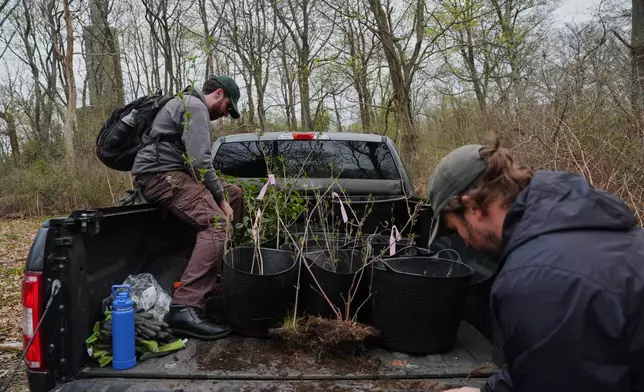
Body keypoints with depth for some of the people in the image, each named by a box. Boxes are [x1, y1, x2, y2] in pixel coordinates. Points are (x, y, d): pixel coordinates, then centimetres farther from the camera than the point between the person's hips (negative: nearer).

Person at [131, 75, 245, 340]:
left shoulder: (188, 104, 27)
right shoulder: (195, 106, -8)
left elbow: (194, 159, 25)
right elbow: (200, 161, -21)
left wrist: (223, 195, 15)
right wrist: (220, 199, -11)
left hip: (171, 174, 11)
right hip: (160, 175, -11)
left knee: (234, 193, 16)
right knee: (217, 223, -27)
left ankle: (222, 268, 16)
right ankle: (185, 309, -34)